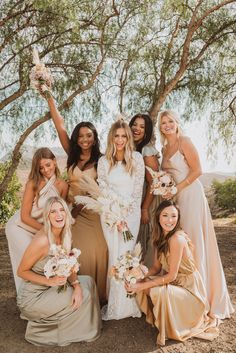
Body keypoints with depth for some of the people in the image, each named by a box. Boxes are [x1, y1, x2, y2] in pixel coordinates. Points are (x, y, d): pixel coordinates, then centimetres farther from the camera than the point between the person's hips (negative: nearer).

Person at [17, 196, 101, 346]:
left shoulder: (64, 235, -5)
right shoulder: (42, 240, -29)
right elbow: (22, 271, -19)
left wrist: (76, 285, -17)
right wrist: (50, 281, -28)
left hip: (50, 288, 7)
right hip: (33, 296, -7)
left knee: (88, 282, 2)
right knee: (83, 297, -9)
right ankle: (40, 330, 11)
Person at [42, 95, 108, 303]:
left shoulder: (100, 160, -3)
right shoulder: (73, 156, 6)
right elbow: (60, 126, 1)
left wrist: (80, 205, -13)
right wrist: (49, 97, -1)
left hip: (93, 212, -2)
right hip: (74, 212, 3)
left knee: (98, 252, 2)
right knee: (80, 252, 6)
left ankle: (100, 295, 18)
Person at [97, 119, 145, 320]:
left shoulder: (137, 158, -2)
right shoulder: (103, 161, 2)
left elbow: (138, 190, -3)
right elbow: (103, 190, 1)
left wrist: (125, 215, -8)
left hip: (131, 212, -1)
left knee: (125, 255, -1)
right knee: (114, 255, 5)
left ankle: (124, 305, 15)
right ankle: (115, 303, 19)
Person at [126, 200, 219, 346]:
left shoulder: (177, 238, -29)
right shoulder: (160, 236, -3)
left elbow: (172, 275, -25)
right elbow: (156, 267, 1)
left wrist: (143, 286, -25)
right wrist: (140, 280, -16)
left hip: (189, 287, -8)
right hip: (174, 283, 8)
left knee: (159, 292, -31)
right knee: (140, 285, -8)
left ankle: (169, 330, -1)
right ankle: (156, 317, 17)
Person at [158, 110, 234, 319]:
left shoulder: (184, 141, -6)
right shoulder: (165, 148, 15)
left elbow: (197, 170, -12)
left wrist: (176, 189, -15)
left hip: (190, 194, -7)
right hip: (175, 197, 7)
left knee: (194, 242, -2)